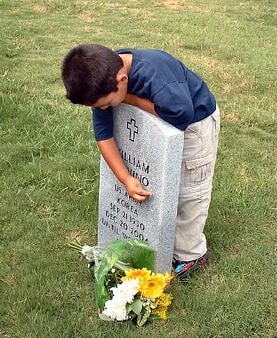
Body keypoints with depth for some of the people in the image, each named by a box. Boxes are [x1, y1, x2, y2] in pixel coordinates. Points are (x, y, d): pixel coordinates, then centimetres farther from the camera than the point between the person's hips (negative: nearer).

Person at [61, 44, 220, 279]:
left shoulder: (156, 76, -42)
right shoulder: (103, 79, -19)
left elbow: (182, 115, -43)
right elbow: (103, 134, -14)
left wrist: (132, 99, -36)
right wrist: (126, 179, -23)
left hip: (194, 123, -7)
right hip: (156, 125, 7)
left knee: (189, 193, 3)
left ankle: (191, 254, 23)